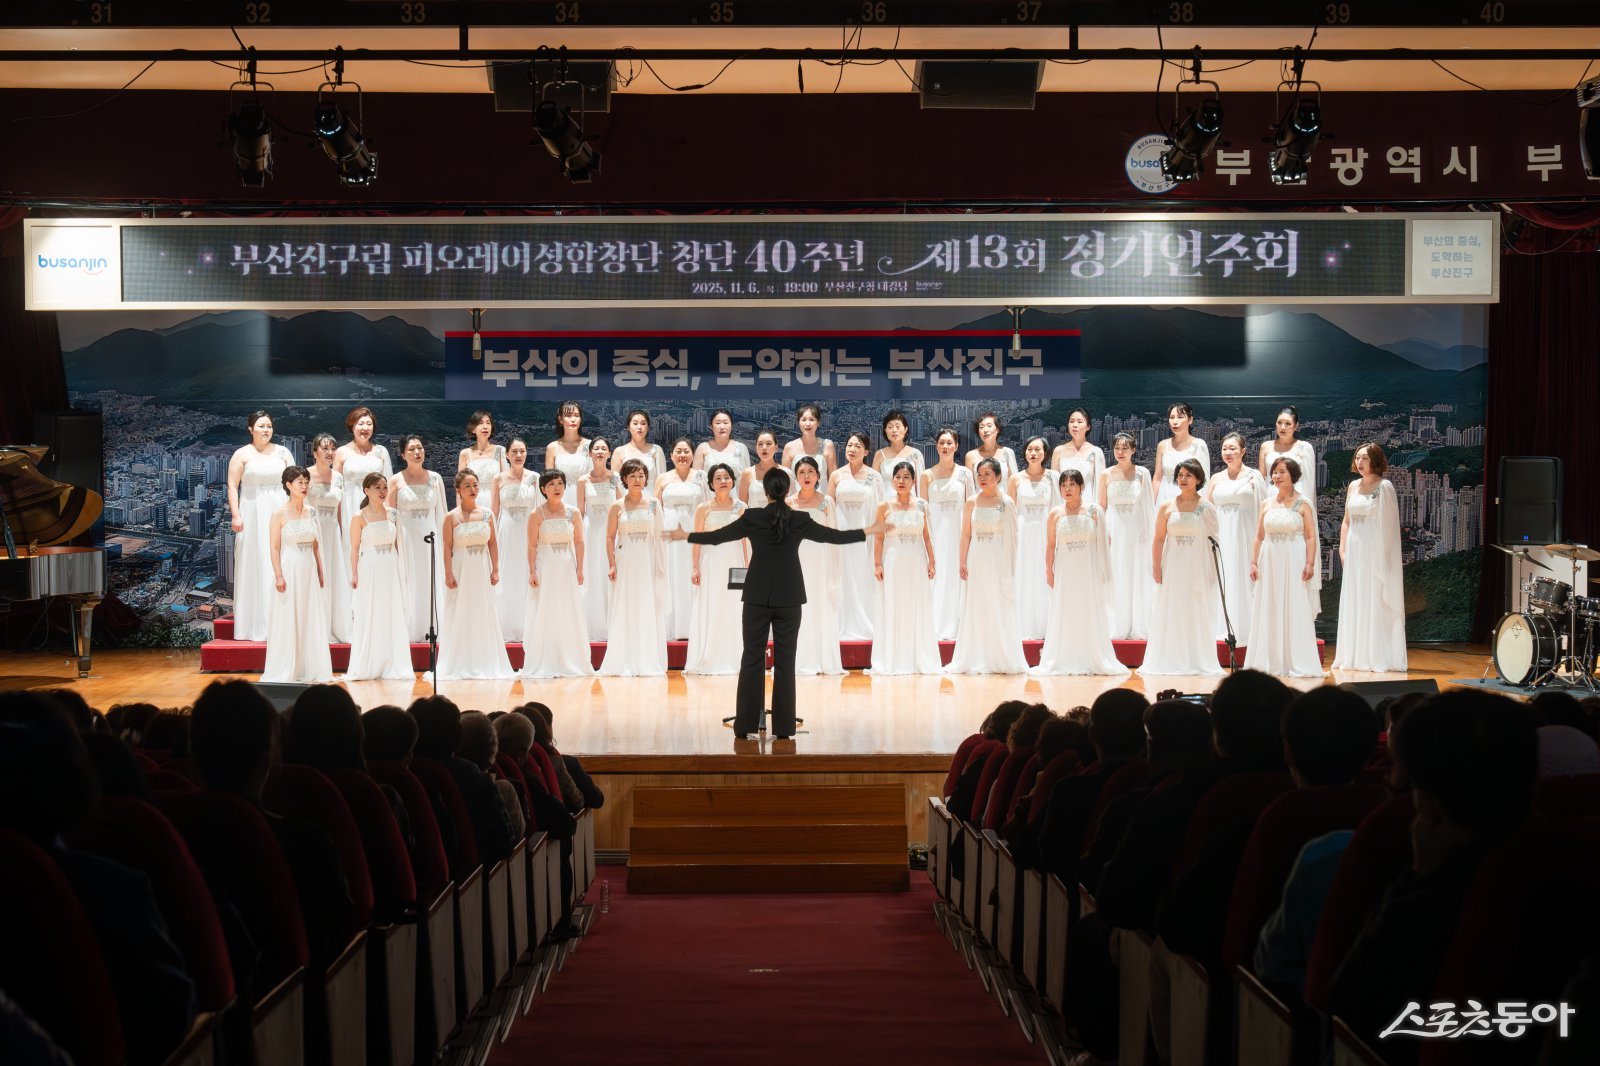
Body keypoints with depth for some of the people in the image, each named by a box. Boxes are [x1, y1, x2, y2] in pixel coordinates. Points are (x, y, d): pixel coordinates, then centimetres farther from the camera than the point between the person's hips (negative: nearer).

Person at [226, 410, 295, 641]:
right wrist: (236, 515, -11)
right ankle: (253, 625, 4)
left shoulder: (282, 453, 9)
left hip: (279, 513, 2)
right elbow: (232, 486, -1)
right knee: (253, 565, 0)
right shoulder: (242, 454, 4)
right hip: (252, 514, -1)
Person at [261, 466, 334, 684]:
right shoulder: (280, 514, -6)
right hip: (289, 570, -5)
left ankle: (308, 671, 12)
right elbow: (275, 547, -8)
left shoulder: (311, 513, 10)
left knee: (311, 619, 5)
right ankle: (285, 672, 4)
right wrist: (278, 575, -15)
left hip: (309, 571, 5)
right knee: (287, 620, -2)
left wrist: (320, 572, 12)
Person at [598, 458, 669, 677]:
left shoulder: (653, 504, 6)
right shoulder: (617, 507, 3)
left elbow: (660, 535, 7)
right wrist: (612, 565, -6)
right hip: (626, 562, -1)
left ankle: (648, 661, 8)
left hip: (648, 562, 1)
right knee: (625, 610, 0)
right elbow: (610, 537, 3)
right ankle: (625, 663, 4)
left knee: (649, 610, 1)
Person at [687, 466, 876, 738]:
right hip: (789, 599, 0)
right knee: (785, 661, 4)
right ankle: (782, 726, 3)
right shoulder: (800, 520, -4)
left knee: (752, 659, 5)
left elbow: (717, 536, 3)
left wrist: (685, 536, 18)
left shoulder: (752, 517, -6)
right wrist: (869, 532, 19)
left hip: (757, 597, 0)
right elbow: (835, 536, 5)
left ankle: (745, 725, 3)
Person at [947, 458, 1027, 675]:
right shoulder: (972, 503, 7)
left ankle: (1002, 660, 7)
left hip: (998, 561, -3)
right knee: (975, 609, 5)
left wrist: (1008, 566, -8)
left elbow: (1011, 537, -4)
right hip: (976, 560, 3)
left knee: (999, 609, -1)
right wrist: (963, 562, 0)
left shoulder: (1006, 503, -2)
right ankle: (975, 660, 11)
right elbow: (966, 535, 7)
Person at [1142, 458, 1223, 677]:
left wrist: (1215, 571, -4)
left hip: (1199, 569, -1)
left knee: (1198, 614, 2)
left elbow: (1214, 540, 2)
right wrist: (1156, 568, -3)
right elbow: (1158, 539, 5)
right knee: (1171, 614, 2)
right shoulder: (1167, 507, 5)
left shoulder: (1207, 509, 2)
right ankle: (1171, 661, 8)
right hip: (1173, 568, 1)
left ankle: (1199, 661, 8)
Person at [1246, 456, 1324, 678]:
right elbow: (1259, 537, 11)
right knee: (1268, 611, 4)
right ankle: (1270, 662, 11)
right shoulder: (1267, 505, 11)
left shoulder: (1302, 504, 1)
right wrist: (1253, 562, 3)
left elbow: (1310, 537, -4)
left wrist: (1310, 563, -13)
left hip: (1294, 562, -4)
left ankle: (1297, 662, 1)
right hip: (1270, 562, 4)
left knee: (1296, 609, -3)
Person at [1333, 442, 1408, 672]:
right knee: (1354, 603, 7)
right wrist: (1342, 548, 7)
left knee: (1376, 602, -5)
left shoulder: (1384, 487, -5)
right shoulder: (1353, 486, 13)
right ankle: (1355, 656, 13)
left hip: (1375, 550, -6)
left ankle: (1378, 657, -1)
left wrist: (1383, 555, -14)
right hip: (1354, 550, 6)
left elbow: (1389, 523, -9)